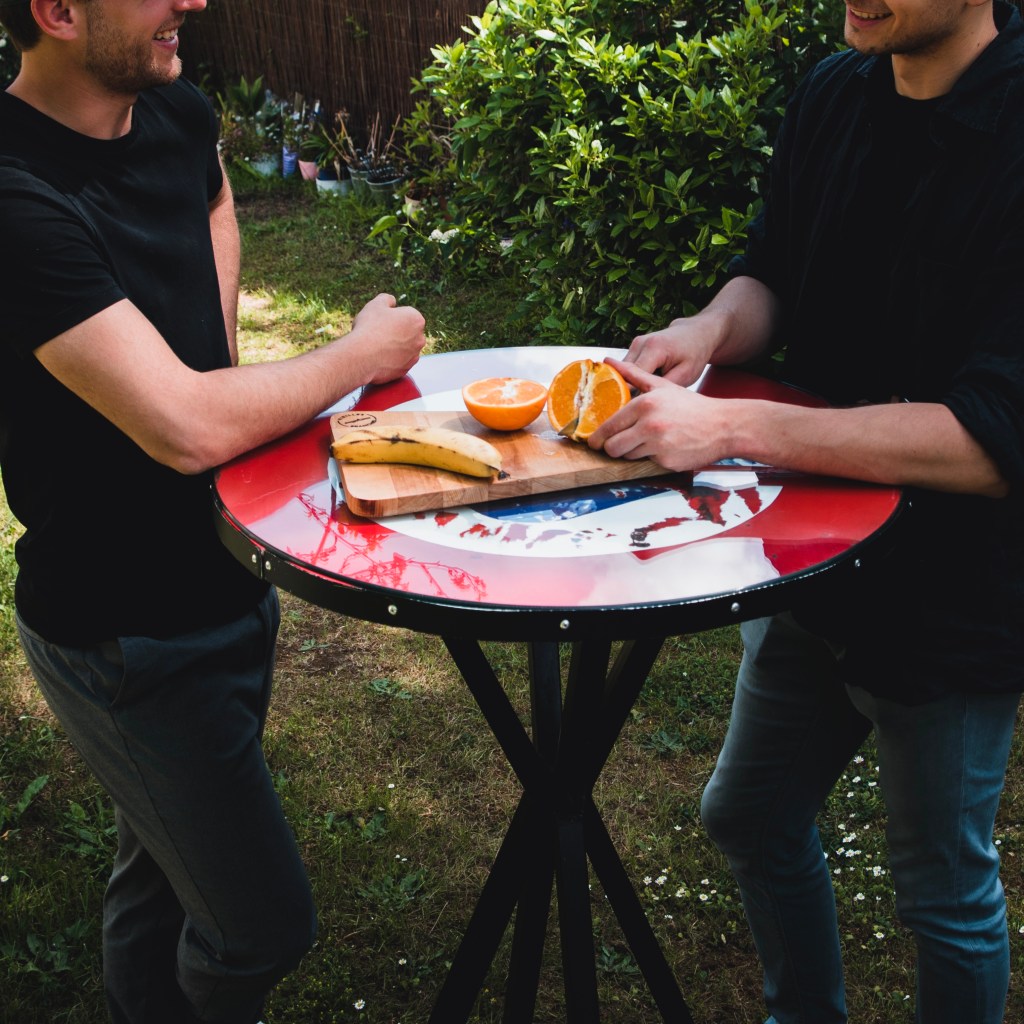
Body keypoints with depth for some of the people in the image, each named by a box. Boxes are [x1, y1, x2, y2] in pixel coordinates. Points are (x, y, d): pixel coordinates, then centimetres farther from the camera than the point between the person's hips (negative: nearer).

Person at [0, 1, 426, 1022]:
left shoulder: (176, 114, -1)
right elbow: (188, 429, -36)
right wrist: (364, 352, -18)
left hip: (225, 579, 8)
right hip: (123, 631, -7)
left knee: (163, 866, 26)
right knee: (264, 921, 4)